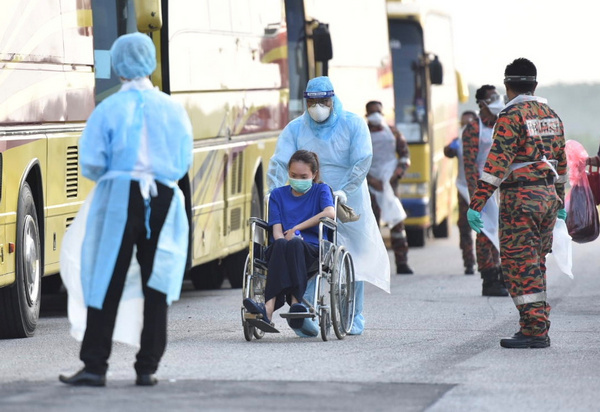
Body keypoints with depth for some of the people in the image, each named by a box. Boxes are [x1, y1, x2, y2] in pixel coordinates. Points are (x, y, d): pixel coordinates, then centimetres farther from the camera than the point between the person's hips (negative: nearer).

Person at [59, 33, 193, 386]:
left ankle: (95, 366, -2)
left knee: (108, 283, 1)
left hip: (120, 198, -2)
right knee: (156, 284, 8)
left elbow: (92, 164, -5)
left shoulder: (110, 109, -5)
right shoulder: (173, 108, 2)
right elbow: (184, 162, 5)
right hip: (163, 200, 2)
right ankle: (148, 367, 9)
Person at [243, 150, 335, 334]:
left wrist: (297, 228, -5)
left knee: (294, 245, -37)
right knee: (280, 245, -36)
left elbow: (330, 213, -7)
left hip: (311, 249, -2)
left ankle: (269, 308, -54)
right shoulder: (278, 194, 22)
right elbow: (277, 229, 9)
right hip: (280, 250, 2)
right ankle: (294, 303, -58)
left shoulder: (321, 190, 16)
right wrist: (283, 242, -15)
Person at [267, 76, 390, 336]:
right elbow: (279, 162, -8)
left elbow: (362, 161, -14)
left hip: (349, 203, -1)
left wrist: (344, 190, -29)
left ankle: (354, 318, 12)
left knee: (353, 260, 3)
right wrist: (276, 192, -26)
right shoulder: (295, 129, 0)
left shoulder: (353, 125, -5)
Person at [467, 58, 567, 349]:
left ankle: (534, 330, -10)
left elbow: (497, 161, -19)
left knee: (518, 265, -5)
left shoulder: (512, 115, -11)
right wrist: (560, 201, 32)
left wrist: (476, 203, -21)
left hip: (520, 198, -8)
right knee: (535, 264, 15)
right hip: (548, 195, 8)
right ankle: (539, 327, 16)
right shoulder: (550, 115, 13)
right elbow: (561, 161, 21)